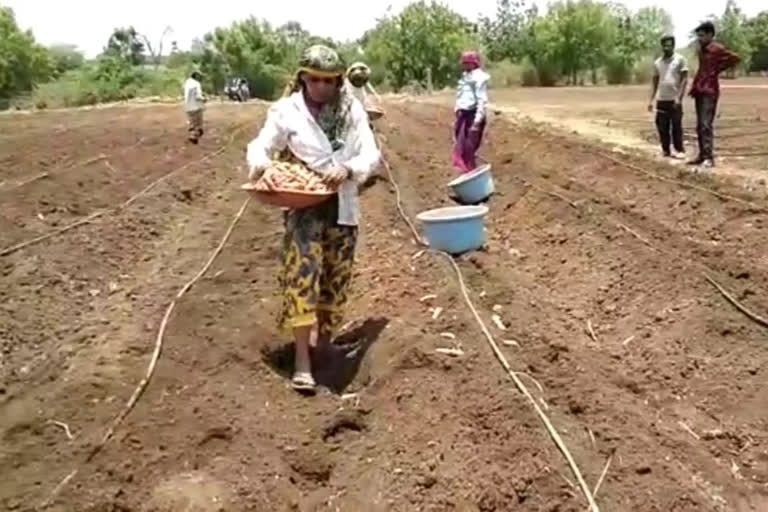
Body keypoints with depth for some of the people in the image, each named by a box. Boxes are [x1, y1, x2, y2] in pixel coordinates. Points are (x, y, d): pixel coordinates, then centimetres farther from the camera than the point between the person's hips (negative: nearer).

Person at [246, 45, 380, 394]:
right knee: (302, 276, -14)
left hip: (343, 208, 3)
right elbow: (260, 146, -2)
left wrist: (348, 169, -23)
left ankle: (323, 343, 34)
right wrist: (260, 165, -26)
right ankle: (302, 360, -9)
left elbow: (371, 155, -2)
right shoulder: (286, 110, -3)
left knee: (335, 278, 13)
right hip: (304, 206, -3)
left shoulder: (353, 111, 2)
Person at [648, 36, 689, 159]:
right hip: (661, 100, 4)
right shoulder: (657, 62, 11)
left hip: (674, 99, -4)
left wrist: (679, 97, -14)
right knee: (662, 126, 5)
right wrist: (651, 100, 8)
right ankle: (666, 150, 15)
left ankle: (679, 150, 9)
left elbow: (684, 80, -5)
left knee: (676, 126, -1)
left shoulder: (680, 59, -2)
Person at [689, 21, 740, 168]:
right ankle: (702, 155, 14)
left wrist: (718, 69, -7)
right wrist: (694, 87, 11)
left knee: (706, 125, -14)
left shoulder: (717, 49, -8)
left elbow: (735, 58, -14)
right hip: (699, 91, 9)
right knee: (699, 126, 9)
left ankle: (709, 157, -15)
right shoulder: (701, 50, 16)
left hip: (710, 91, -9)